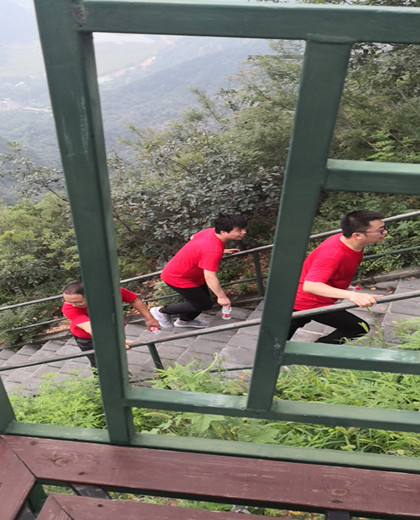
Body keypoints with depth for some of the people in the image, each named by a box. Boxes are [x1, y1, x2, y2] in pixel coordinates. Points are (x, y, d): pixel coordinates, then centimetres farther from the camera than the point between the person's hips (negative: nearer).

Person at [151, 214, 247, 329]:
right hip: (178, 278, -9)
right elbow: (210, 277, -36)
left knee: (204, 297, 20)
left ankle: (184, 320, 45)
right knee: (205, 304, 2)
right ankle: (162, 311, 11)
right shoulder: (213, 250, -36)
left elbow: (193, 237, 11)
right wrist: (222, 297, -25)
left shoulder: (211, 231, -9)